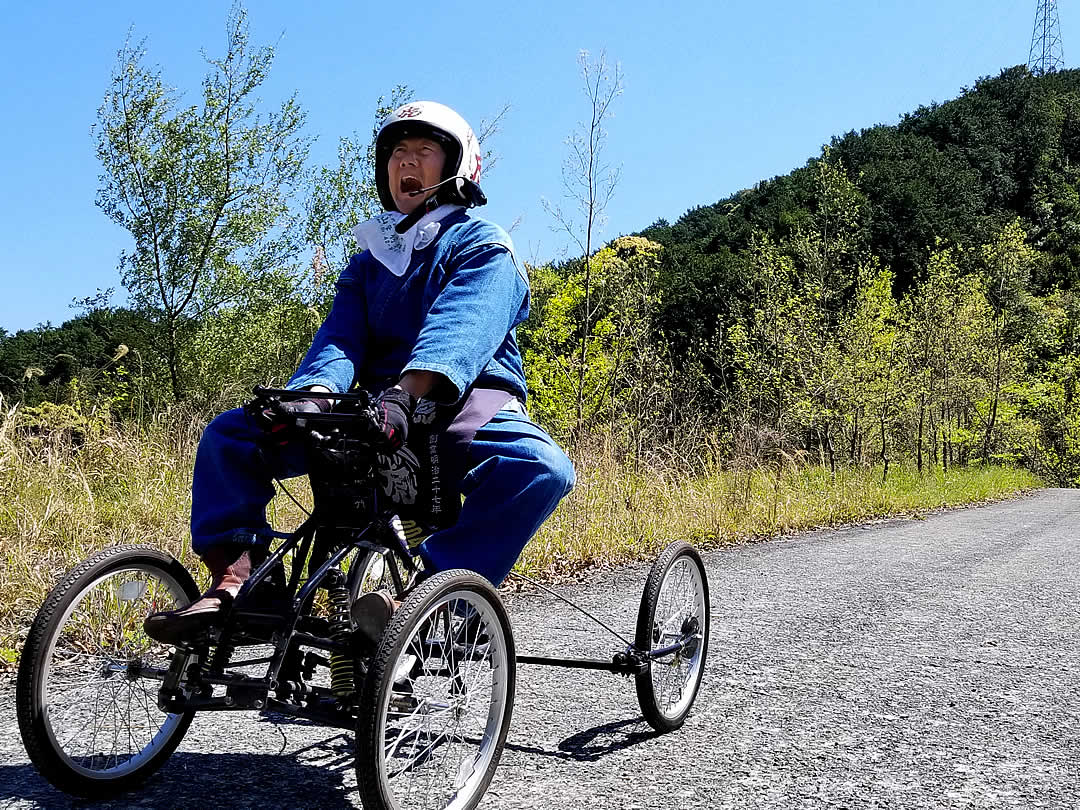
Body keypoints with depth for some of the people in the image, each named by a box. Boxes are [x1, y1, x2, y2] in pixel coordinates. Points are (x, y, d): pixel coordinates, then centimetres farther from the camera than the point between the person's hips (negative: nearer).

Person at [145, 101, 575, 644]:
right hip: (379, 418, 5)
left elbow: (460, 329, -18)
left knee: (540, 467, -37)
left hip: (465, 409, -4)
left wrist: (407, 392, -38)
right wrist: (315, 394, -23)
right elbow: (340, 338, 2)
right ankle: (233, 579, -18)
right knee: (229, 434, -7)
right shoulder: (368, 262, 20)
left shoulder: (482, 246, 3)